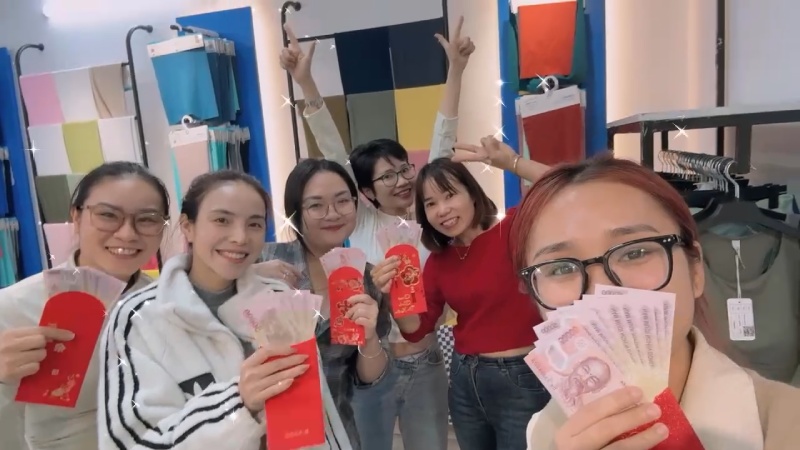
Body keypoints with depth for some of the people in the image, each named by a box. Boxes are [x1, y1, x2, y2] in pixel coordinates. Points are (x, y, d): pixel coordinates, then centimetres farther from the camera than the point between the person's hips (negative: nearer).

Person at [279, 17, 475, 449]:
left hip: (425, 364, 2)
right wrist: (306, 83, -18)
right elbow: (334, 153, -12)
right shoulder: (361, 223, -5)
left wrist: (455, 68, -11)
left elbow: (442, 142, -7)